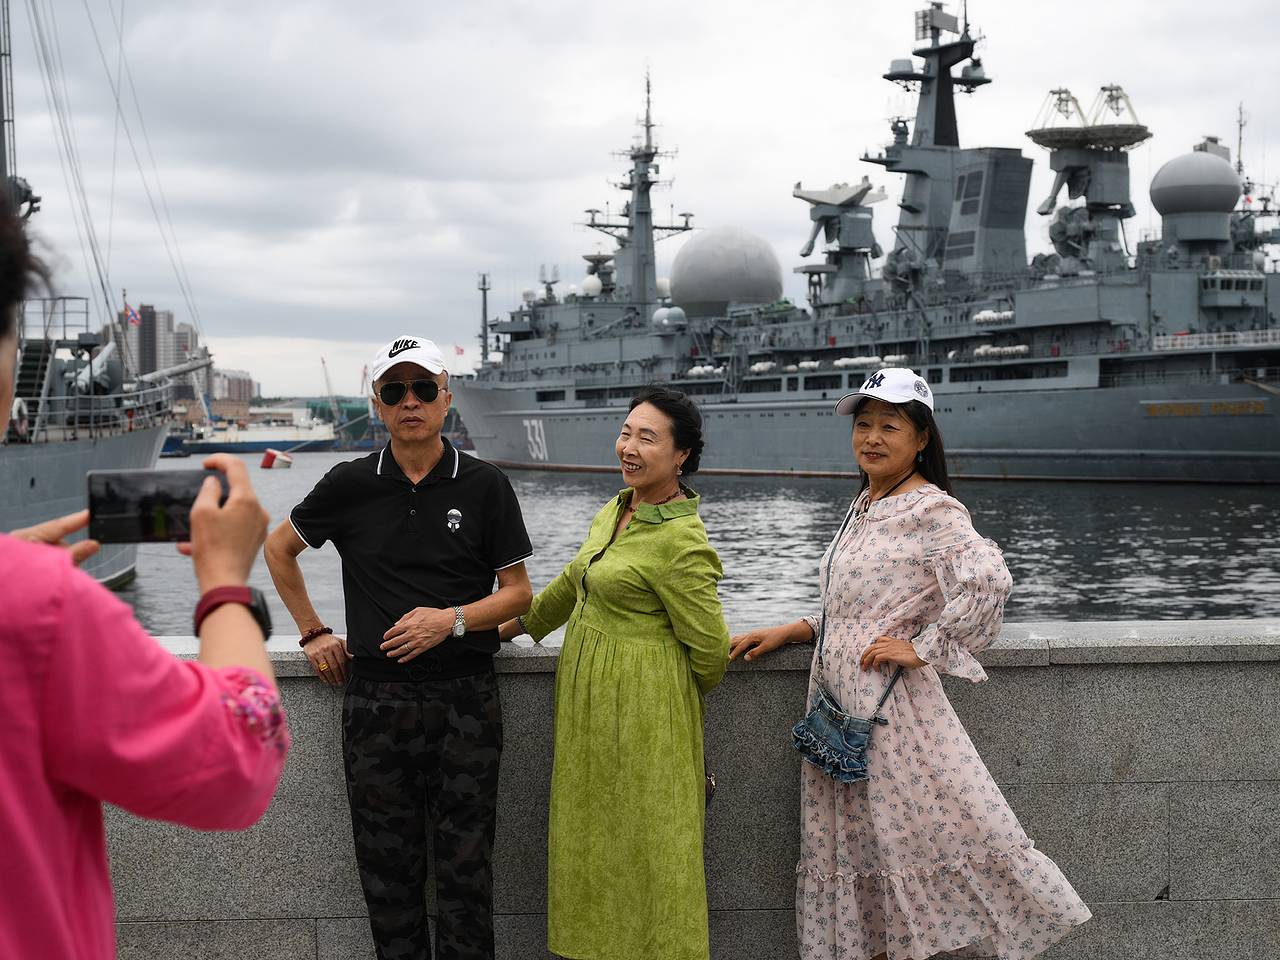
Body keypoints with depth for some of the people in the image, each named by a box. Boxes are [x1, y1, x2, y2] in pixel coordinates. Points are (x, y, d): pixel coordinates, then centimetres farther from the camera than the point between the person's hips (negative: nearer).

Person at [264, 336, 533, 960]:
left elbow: (517, 592, 3)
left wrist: (452, 620, -14)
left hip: (465, 700, -1)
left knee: (464, 872, 3)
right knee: (388, 872, 7)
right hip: (376, 700, 1)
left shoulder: (484, 486, 1)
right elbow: (279, 547, 19)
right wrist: (313, 633, 12)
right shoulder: (350, 485, 4)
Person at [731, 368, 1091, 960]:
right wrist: (789, 633, 16)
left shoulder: (932, 510, -10)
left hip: (890, 704, -8)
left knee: (927, 831, -7)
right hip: (840, 701, 8)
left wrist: (923, 649, -20)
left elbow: (987, 581, -26)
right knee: (856, 845, 10)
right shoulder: (864, 507, 16)